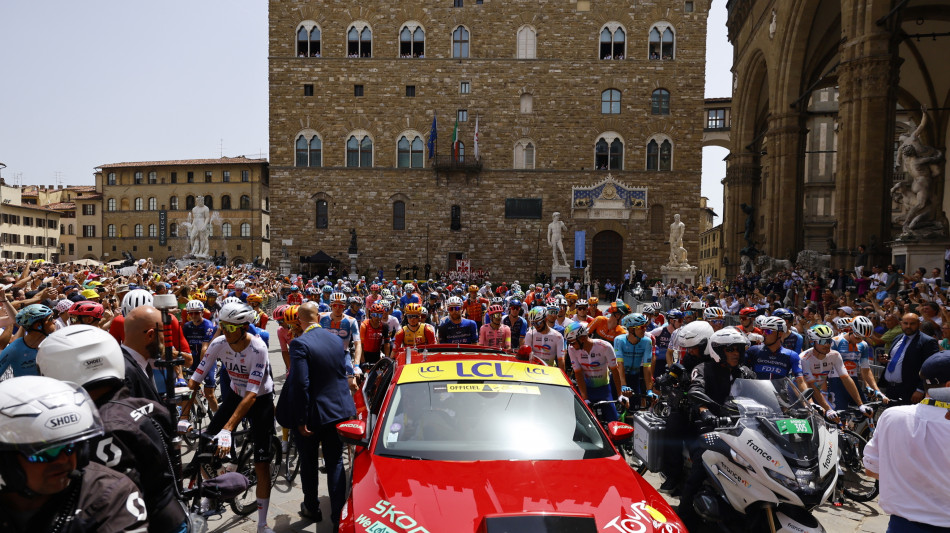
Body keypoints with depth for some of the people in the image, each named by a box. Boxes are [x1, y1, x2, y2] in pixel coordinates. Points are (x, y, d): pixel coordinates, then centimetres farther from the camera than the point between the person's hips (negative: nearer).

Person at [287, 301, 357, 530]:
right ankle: (339, 517, 15)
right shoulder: (337, 339, 0)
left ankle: (311, 508, 35)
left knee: (309, 463, 17)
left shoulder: (299, 344, -19)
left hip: (314, 413, -4)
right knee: (335, 463, 12)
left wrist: (301, 419, -18)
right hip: (339, 410, 4)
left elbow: (300, 384, -24)